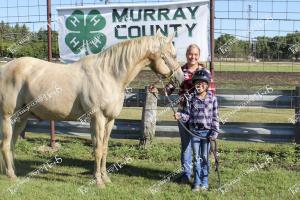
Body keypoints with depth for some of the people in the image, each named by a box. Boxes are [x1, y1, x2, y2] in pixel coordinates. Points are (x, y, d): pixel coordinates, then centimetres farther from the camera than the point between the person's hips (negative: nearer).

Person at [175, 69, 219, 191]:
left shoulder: (212, 98, -1)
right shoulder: (191, 98, 1)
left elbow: (215, 117, 0)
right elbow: (187, 114, 2)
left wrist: (215, 132, -5)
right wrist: (180, 116, -19)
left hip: (207, 132, -1)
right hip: (194, 131, 1)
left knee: (205, 157, 4)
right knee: (196, 157, 7)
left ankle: (204, 182, 15)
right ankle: (197, 182, 15)